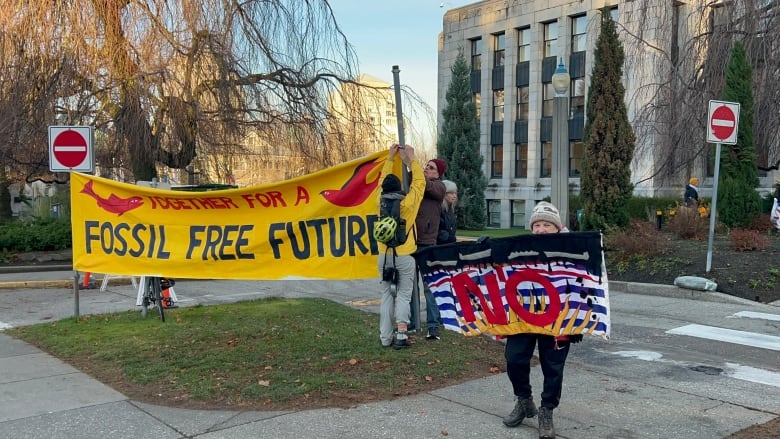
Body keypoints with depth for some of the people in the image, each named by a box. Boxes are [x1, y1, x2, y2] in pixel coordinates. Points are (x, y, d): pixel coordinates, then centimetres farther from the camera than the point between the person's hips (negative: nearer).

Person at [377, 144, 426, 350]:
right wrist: (411, 158, 7)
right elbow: (419, 181, 0)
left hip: (384, 256, 3)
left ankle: (385, 337, 8)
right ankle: (401, 334, -8)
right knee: (403, 296, 2)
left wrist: (390, 158, 19)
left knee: (387, 295, 9)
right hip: (405, 257, -3)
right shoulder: (408, 203, -13)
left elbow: (384, 179, 13)